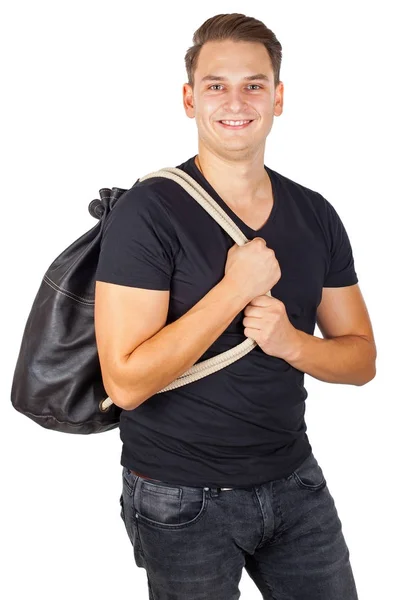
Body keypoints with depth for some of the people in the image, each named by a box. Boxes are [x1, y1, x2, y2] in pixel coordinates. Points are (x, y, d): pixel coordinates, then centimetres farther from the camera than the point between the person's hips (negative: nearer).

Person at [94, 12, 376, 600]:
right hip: (182, 501, -4)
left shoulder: (316, 216, 1)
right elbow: (127, 383, -22)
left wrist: (290, 341, -15)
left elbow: (361, 359, 4)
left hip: (294, 480, 5)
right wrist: (236, 288, -23)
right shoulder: (149, 210, -15)